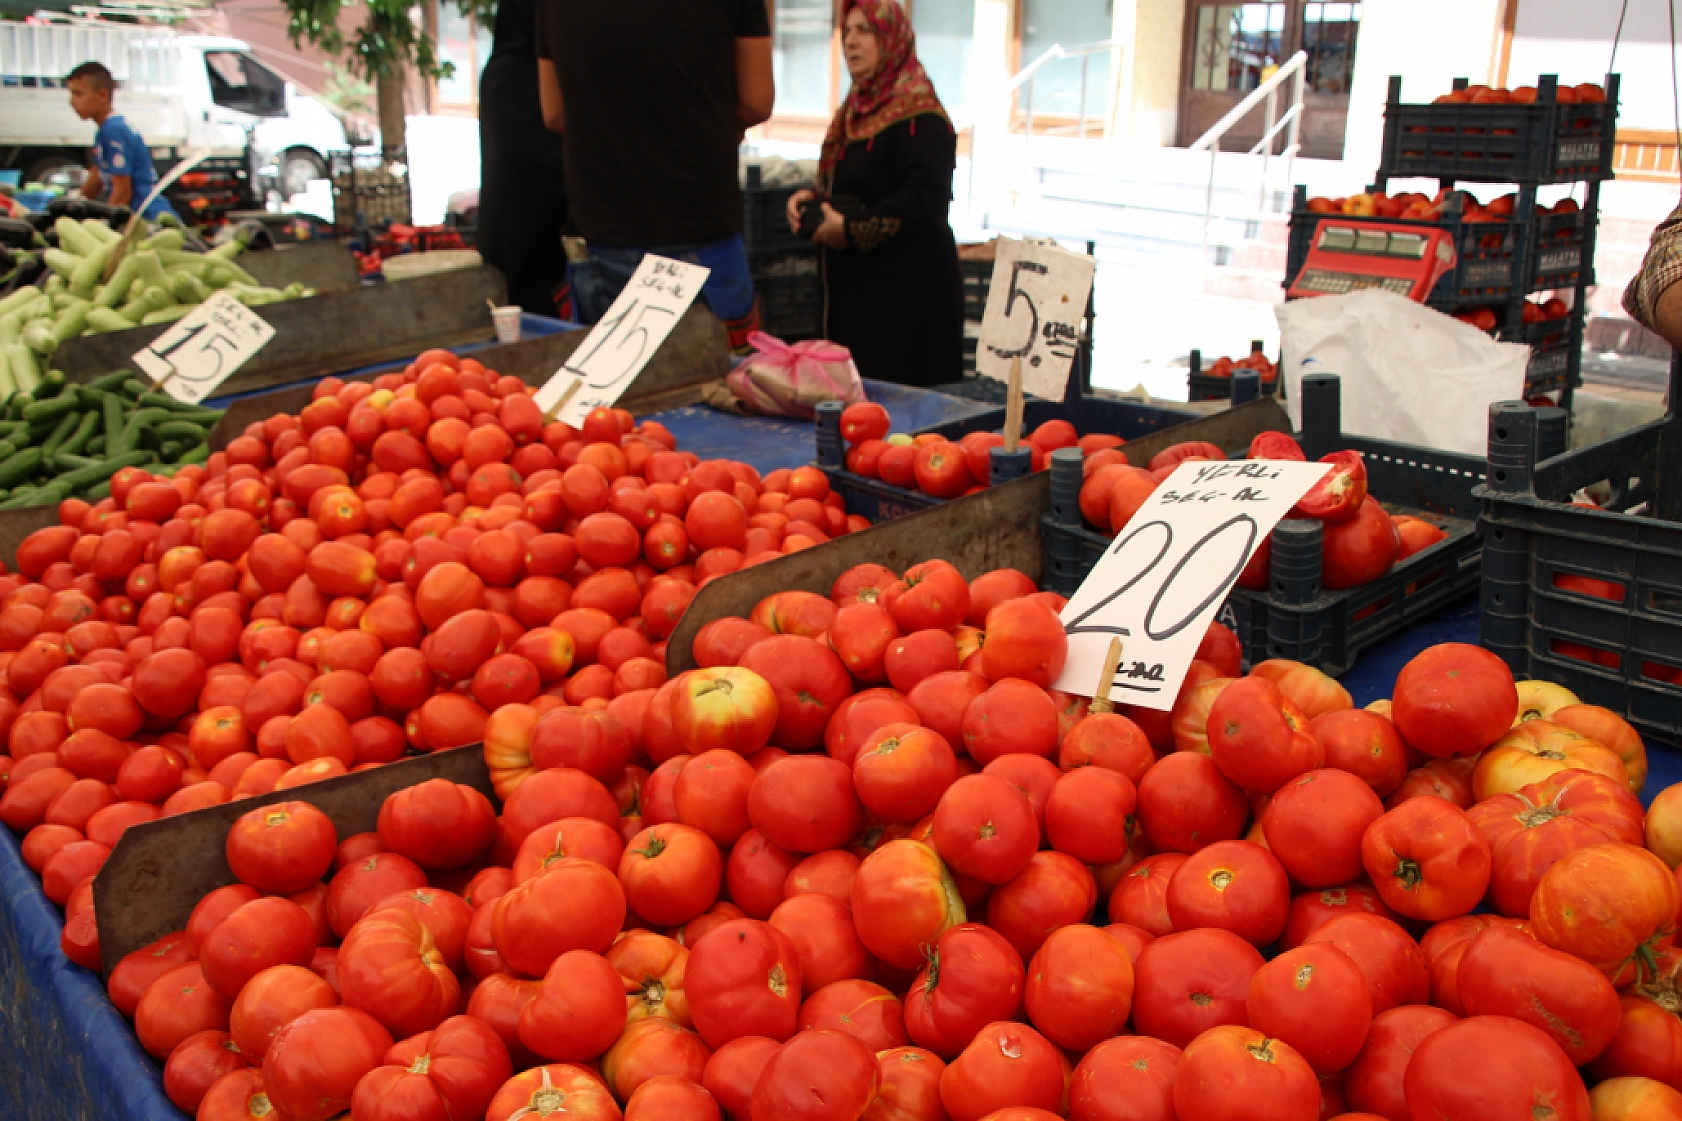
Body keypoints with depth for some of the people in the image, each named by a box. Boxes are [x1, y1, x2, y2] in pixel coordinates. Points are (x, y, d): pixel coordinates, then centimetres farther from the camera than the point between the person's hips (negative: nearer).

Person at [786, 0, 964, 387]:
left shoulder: (918, 116, -12)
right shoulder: (856, 110, 17)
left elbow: (924, 199, -23)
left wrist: (852, 229, -19)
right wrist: (810, 199, 3)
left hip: (906, 283, -9)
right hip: (855, 282, 9)